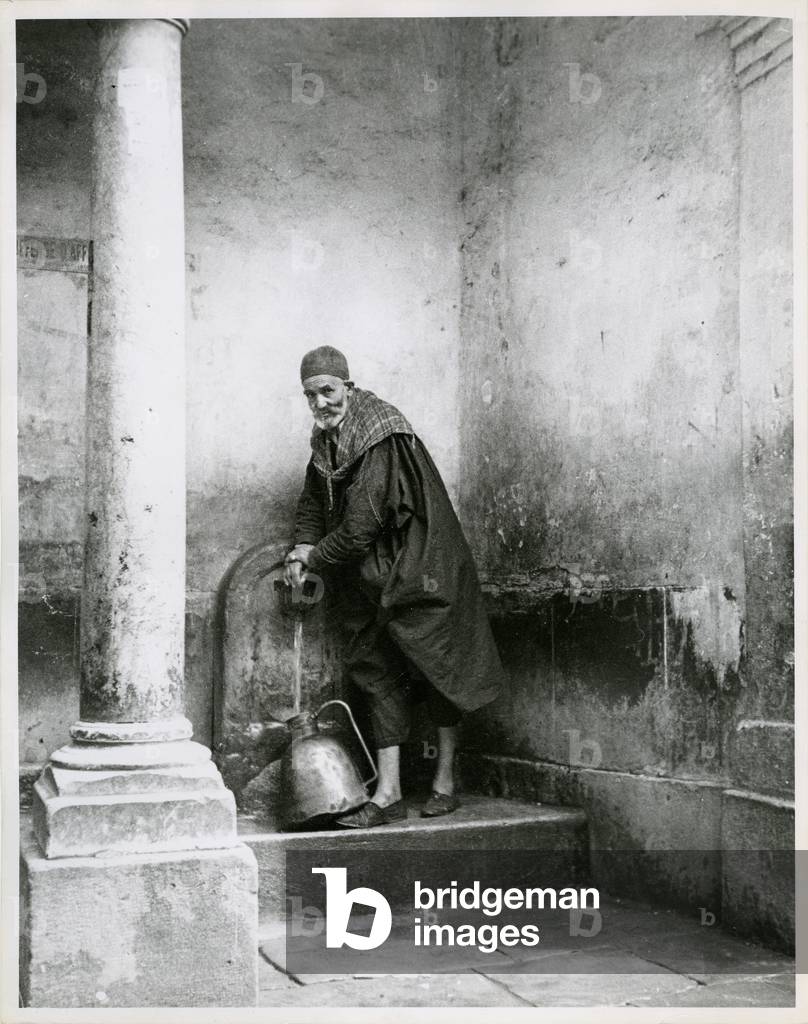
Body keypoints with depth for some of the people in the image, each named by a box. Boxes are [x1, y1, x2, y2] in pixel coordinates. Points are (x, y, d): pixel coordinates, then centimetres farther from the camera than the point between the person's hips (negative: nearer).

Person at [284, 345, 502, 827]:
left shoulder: (381, 440, -23)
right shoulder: (327, 439, 4)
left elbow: (360, 525, -24)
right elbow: (314, 499, 16)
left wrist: (316, 557, -11)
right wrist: (302, 550, -1)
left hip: (419, 566, -8)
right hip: (374, 579, 9)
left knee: (437, 666, 3)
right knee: (378, 670, 5)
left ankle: (446, 782, 16)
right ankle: (389, 794, 8)